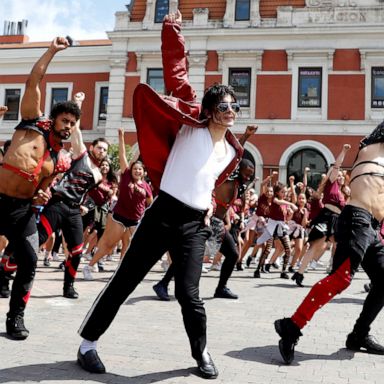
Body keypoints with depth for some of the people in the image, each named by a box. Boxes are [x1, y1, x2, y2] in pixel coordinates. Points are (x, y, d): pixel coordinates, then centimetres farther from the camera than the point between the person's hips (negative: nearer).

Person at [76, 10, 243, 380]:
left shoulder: (231, 151, 11)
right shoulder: (191, 127, -2)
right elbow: (177, 78, -7)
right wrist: (172, 30, -11)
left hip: (194, 224, 3)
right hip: (162, 215, -3)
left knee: (188, 293, -2)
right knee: (123, 282, 4)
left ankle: (201, 352, 22)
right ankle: (88, 343, 20)